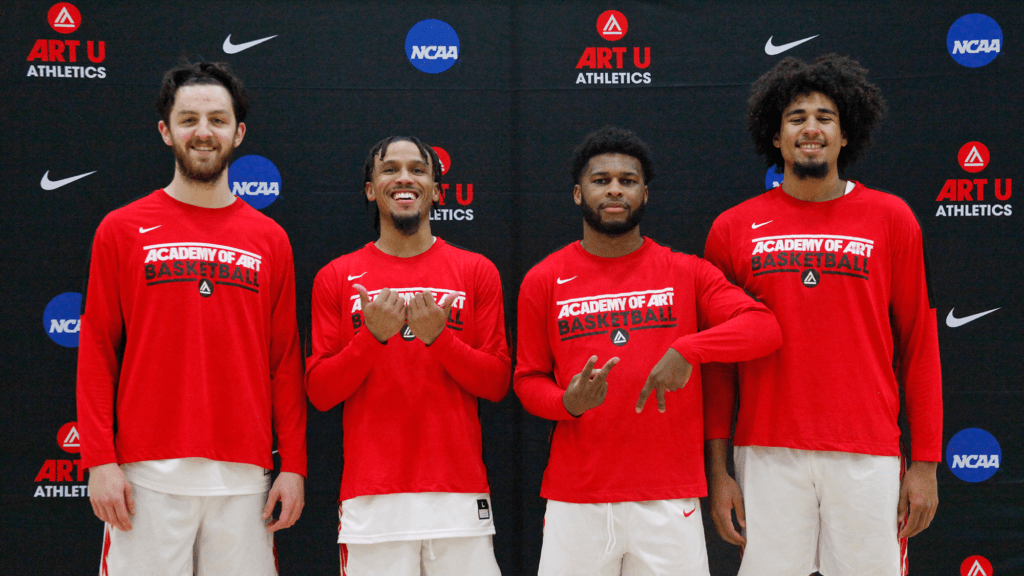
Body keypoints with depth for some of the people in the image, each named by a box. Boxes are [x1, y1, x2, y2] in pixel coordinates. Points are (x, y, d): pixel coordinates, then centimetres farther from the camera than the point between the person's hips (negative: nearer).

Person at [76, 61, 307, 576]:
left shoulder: (270, 240, 10)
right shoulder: (122, 230, 5)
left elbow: (285, 361, 9)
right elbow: (96, 351, 3)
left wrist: (293, 466, 3)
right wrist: (99, 460, -5)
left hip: (244, 475, 2)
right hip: (146, 474, -1)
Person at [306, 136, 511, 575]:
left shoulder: (476, 271, 8)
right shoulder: (337, 278, 8)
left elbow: (497, 384, 5)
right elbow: (319, 392, 4)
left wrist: (439, 337, -11)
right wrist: (372, 336, -11)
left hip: (460, 495, 1)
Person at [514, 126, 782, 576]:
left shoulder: (687, 273, 6)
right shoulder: (544, 281, 7)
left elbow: (764, 327, -6)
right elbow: (528, 379, 10)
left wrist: (687, 350, -22)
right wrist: (568, 402, -12)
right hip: (574, 500, 0)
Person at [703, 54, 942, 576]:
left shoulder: (891, 219, 5)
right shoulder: (733, 229, 6)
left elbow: (918, 344, 6)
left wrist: (926, 462, 2)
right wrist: (716, 469, 2)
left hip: (867, 456, 0)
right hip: (766, 455, 0)